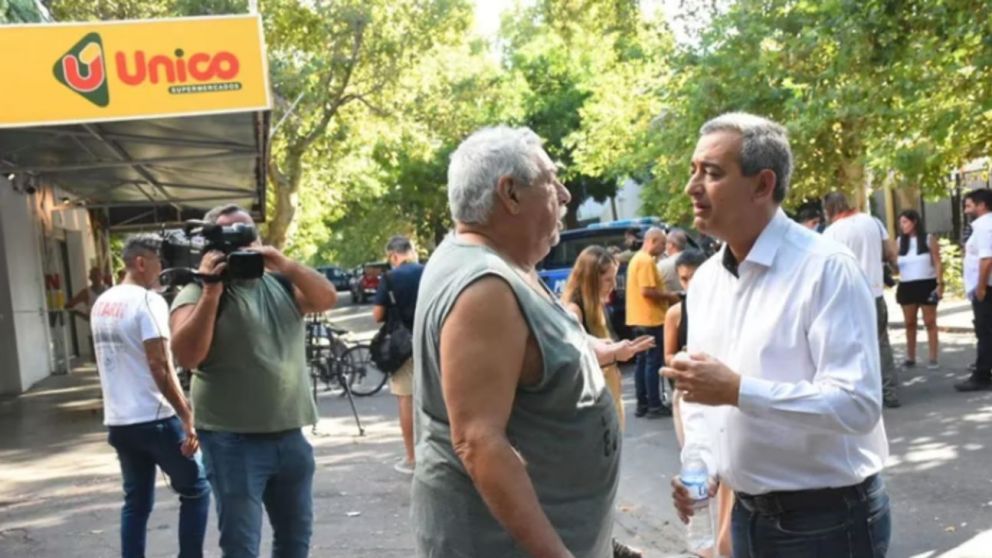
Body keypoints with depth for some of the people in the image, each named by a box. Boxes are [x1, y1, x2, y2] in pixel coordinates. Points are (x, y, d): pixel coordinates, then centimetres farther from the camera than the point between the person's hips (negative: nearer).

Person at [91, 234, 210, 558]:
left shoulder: (101, 303, 12)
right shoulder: (148, 301, -14)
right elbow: (159, 365, -20)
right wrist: (187, 417, -18)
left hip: (117, 420, 8)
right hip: (154, 418, -7)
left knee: (136, 501, 14)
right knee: (196, 490, 7)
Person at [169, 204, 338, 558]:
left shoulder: (279, 282, 10)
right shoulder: (197, 293, -5)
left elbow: (326, 299, -3)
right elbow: (187, 356, -19)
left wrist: (286, 265, -16)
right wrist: (211, 292, -23)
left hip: (290, 433, 6)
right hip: (233, 440, -5)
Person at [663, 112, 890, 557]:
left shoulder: (825, 268, -16)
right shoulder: (704, 280, 5)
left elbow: (857, 402, -24)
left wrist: (738, 390, -27)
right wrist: (700, 465, -3)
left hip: (827, 519, -6)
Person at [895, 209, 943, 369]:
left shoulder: (929, 239, -2)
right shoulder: (900, 241, 7)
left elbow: (938, 263, -4)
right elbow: (895, 264, 8)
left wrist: (940, 283, -11)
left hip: (927, 285, -3)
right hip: (907, 286, 3)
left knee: (930, 322, 2)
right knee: (909, 323, 7)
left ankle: (933, 359, 4)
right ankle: (910, 358, 14)